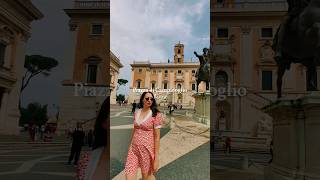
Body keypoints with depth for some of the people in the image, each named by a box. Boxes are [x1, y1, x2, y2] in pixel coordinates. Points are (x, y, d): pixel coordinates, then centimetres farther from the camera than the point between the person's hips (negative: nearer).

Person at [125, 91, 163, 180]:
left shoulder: (156, 115, -11)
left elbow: (157, 137, -12)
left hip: (147, 149, -4)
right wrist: (130, 146, 19)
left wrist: (156, 158, -13)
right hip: (134, 148, 4)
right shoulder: (136, 112, 5)